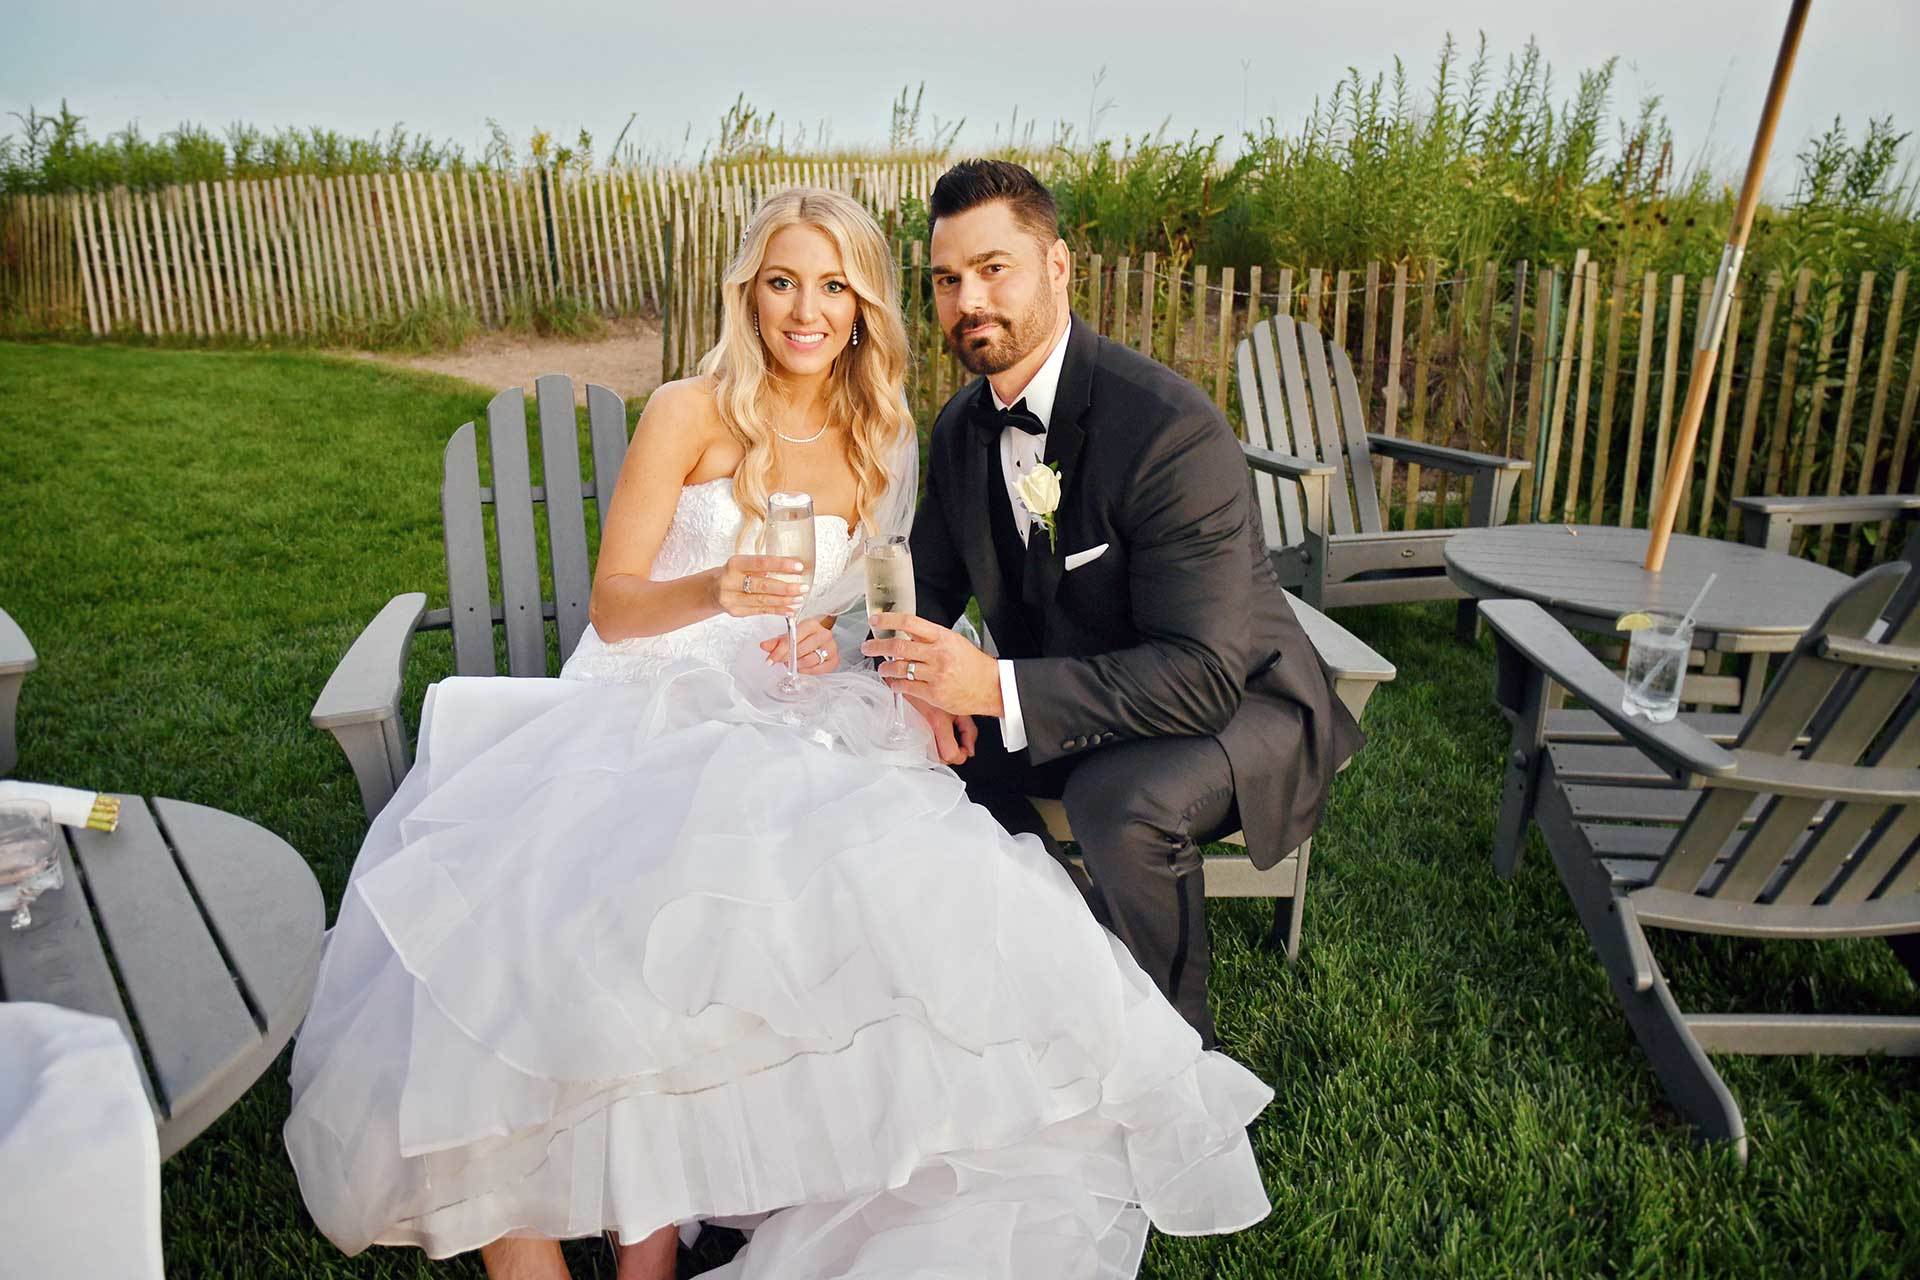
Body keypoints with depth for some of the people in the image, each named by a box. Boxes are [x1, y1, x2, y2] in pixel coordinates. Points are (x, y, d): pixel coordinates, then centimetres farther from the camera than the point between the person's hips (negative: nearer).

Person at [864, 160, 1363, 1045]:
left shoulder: (1170, 426, -28)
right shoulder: (961, 427, -2)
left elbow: (1204, 673, -32)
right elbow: (927, 582, 7)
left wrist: (999, 688, -40)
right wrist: (922, 673, -17)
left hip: (1234, 705, -7)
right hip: (1069, 706, 7)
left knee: (1125, 800, -36)